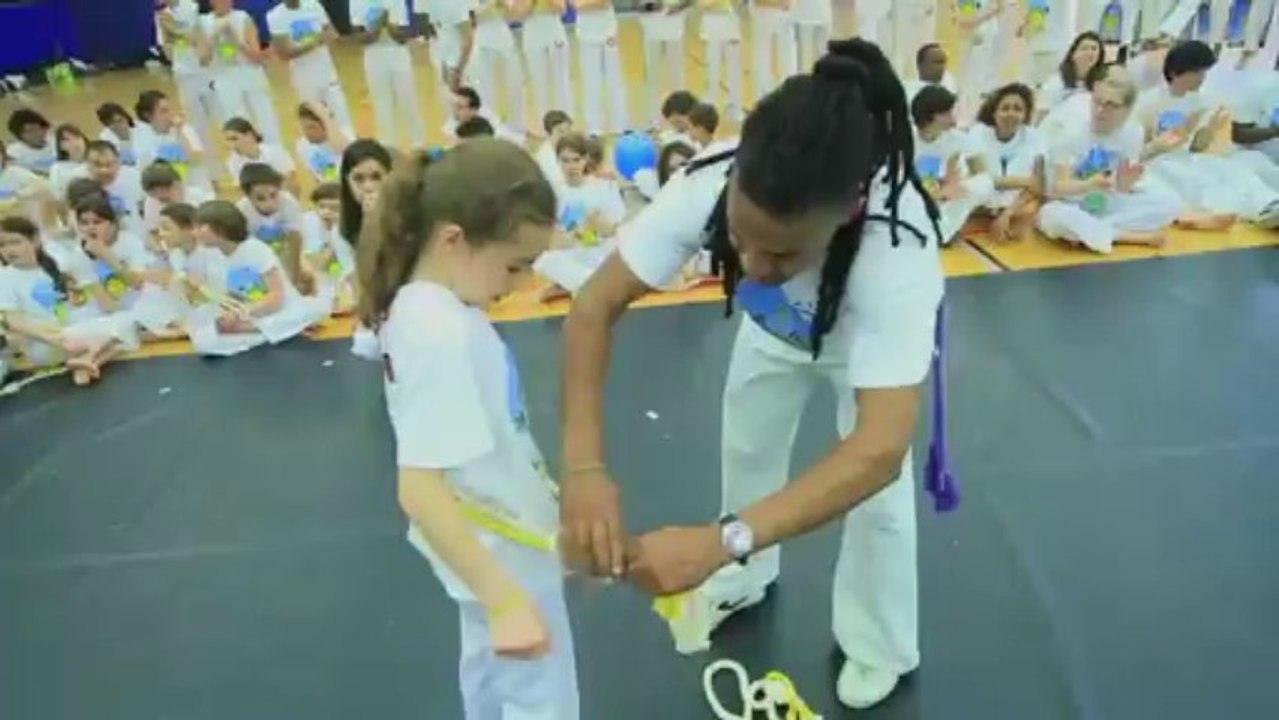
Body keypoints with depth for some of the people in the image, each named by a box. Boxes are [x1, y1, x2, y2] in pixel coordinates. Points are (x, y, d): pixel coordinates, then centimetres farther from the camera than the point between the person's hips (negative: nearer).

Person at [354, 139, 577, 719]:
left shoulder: (422, 302, -3)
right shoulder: (442, 335, -31)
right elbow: (419, 489, -35)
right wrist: (505, 599, -36)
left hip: (490, 540, 9)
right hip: (503, 553, -9)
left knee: (490, 670, 30)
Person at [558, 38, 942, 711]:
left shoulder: (897, 248, -46)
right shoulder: (709, 185, -40)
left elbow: (879, 451, -51)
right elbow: (595, 306, -35)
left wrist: (722, 541, -59)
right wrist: (584, 466, -47)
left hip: (875, 335, -3)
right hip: (775, 328, 3)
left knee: (877, 496, -1)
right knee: (747, 451, 15)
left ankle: (877, 647, 30)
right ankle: (746, 581, 45)